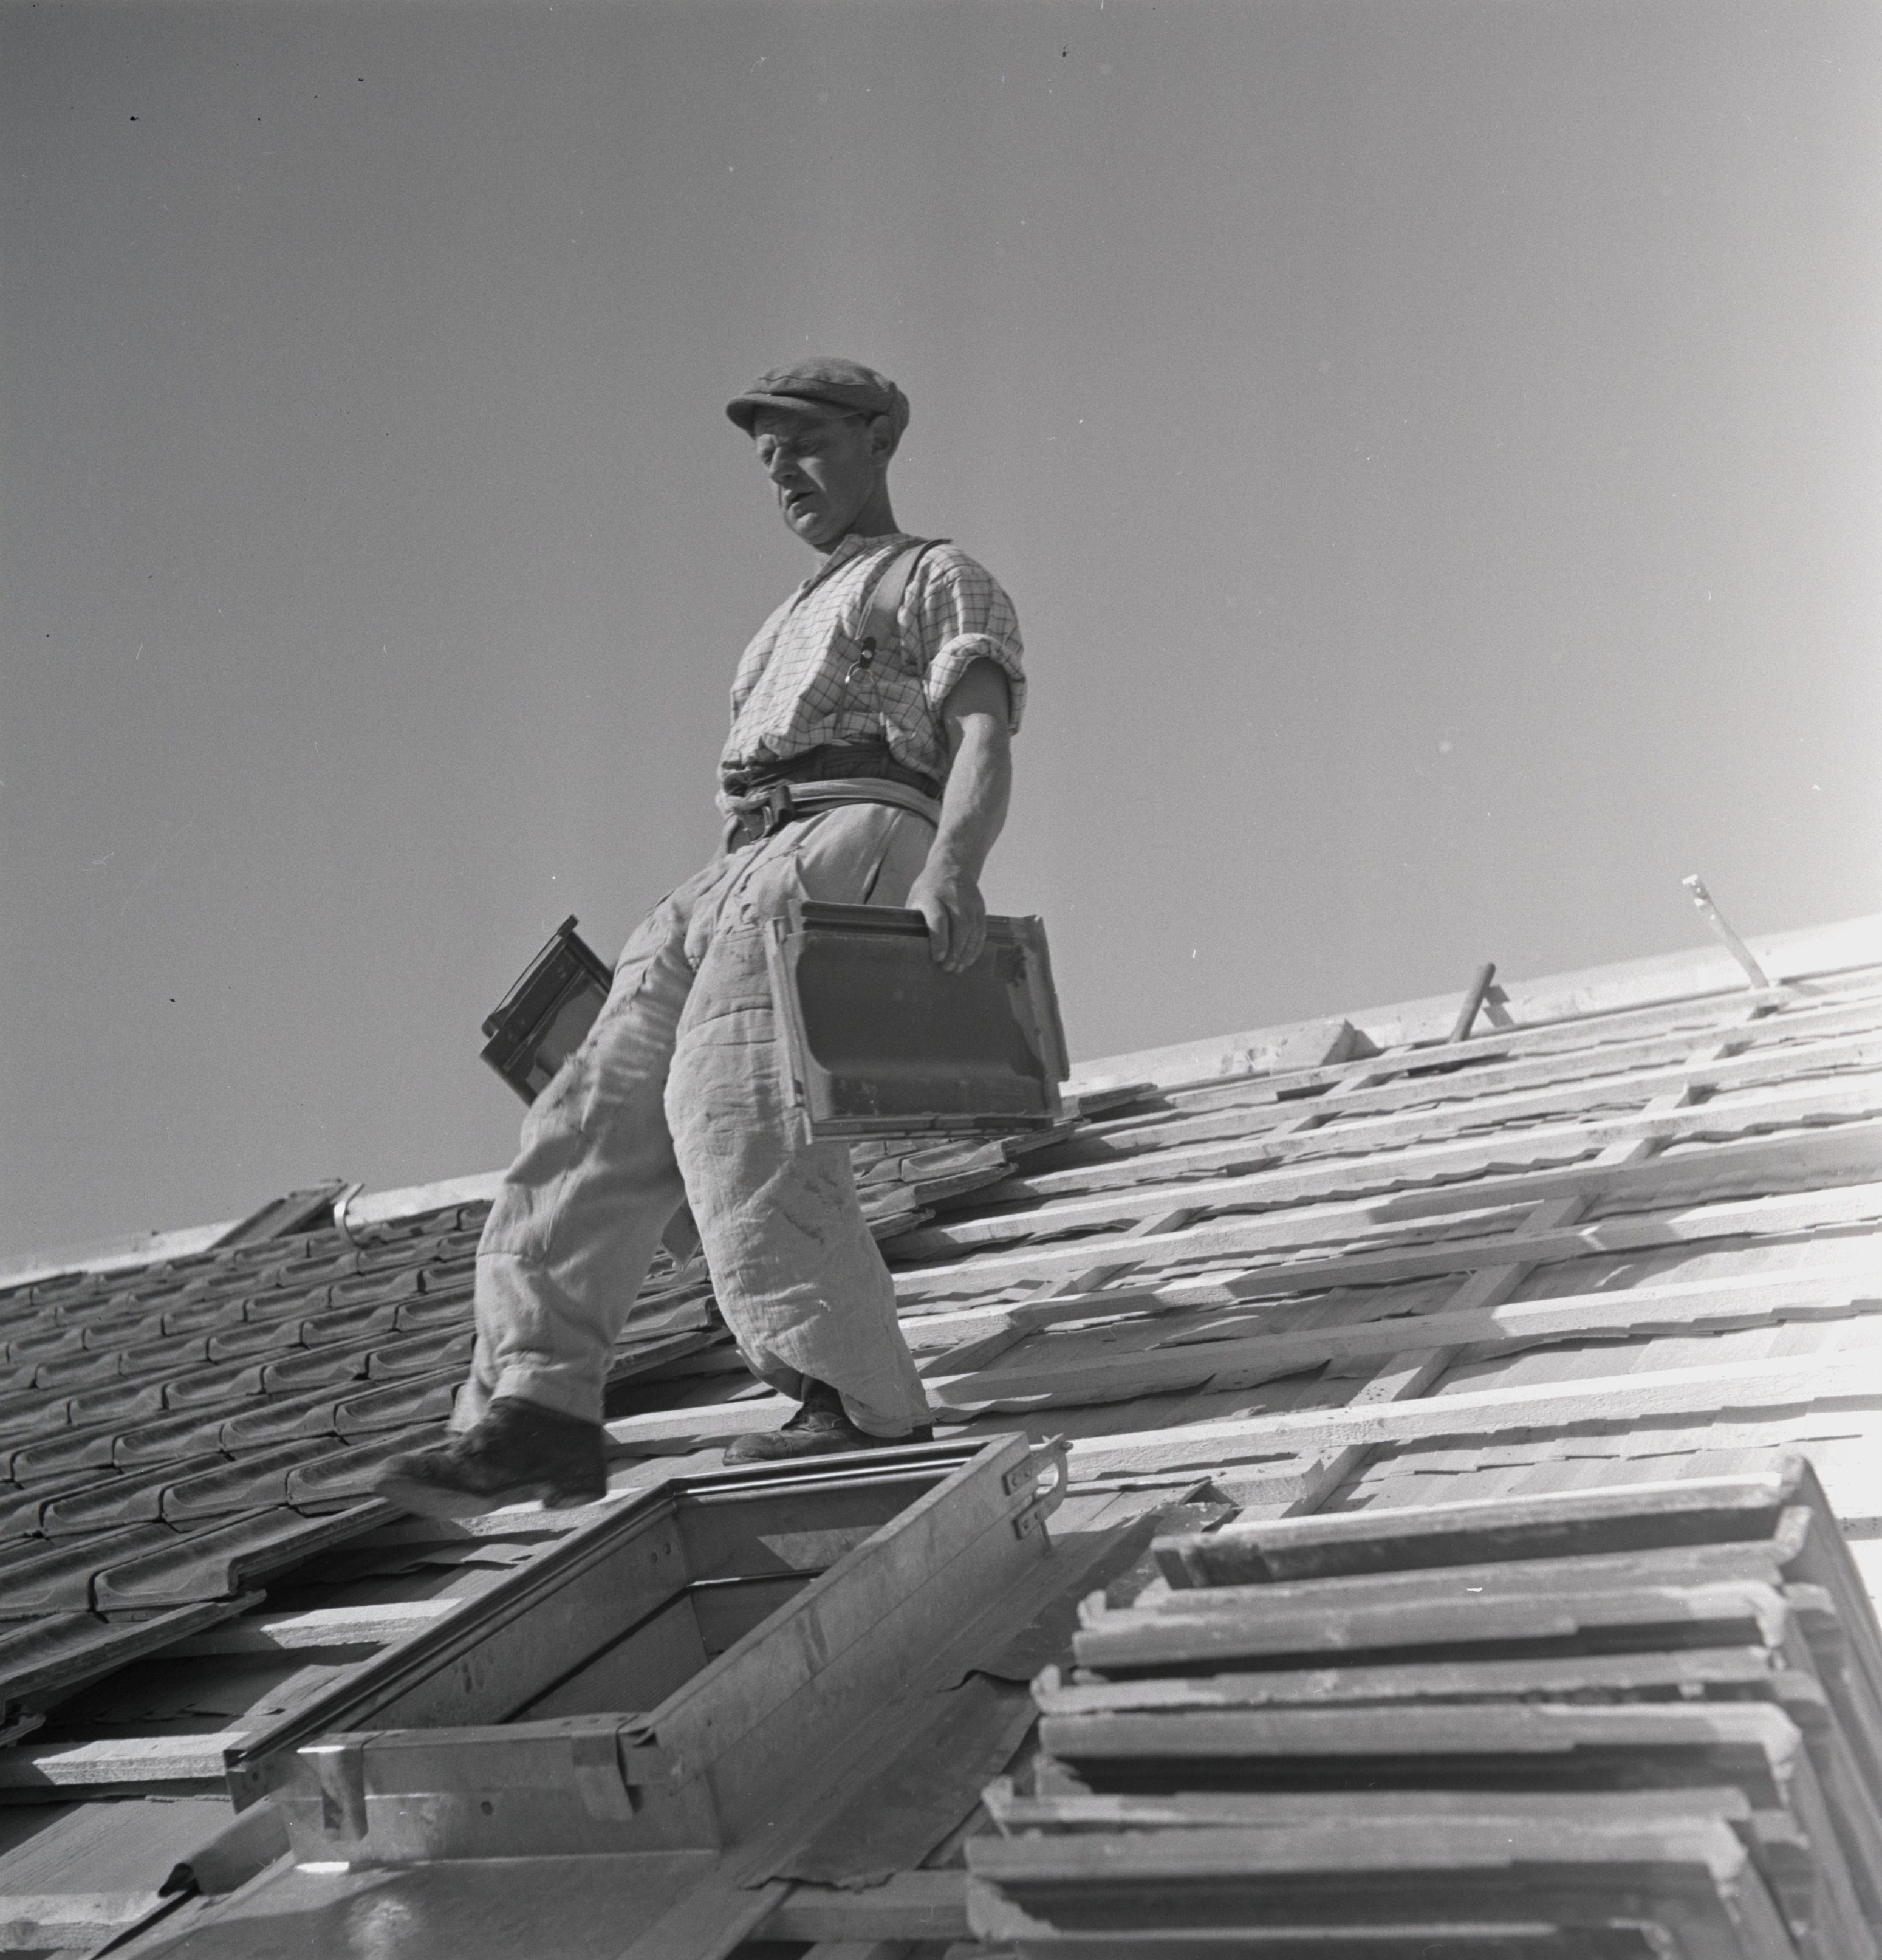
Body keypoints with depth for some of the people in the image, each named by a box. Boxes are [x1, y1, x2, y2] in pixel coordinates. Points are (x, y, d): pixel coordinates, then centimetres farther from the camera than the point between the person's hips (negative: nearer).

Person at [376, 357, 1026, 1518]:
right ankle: (541, 1404, -19)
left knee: (732, 1101, -28)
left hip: (857, 838, -8)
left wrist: (954, 866, -25)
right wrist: (680, 948, 21)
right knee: (601, 1110, -11)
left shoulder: (945, 580, 15)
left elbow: (985, 740, -3)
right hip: (739, 872, 8)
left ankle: (867, 1409, -30)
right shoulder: (791, 628, 39)